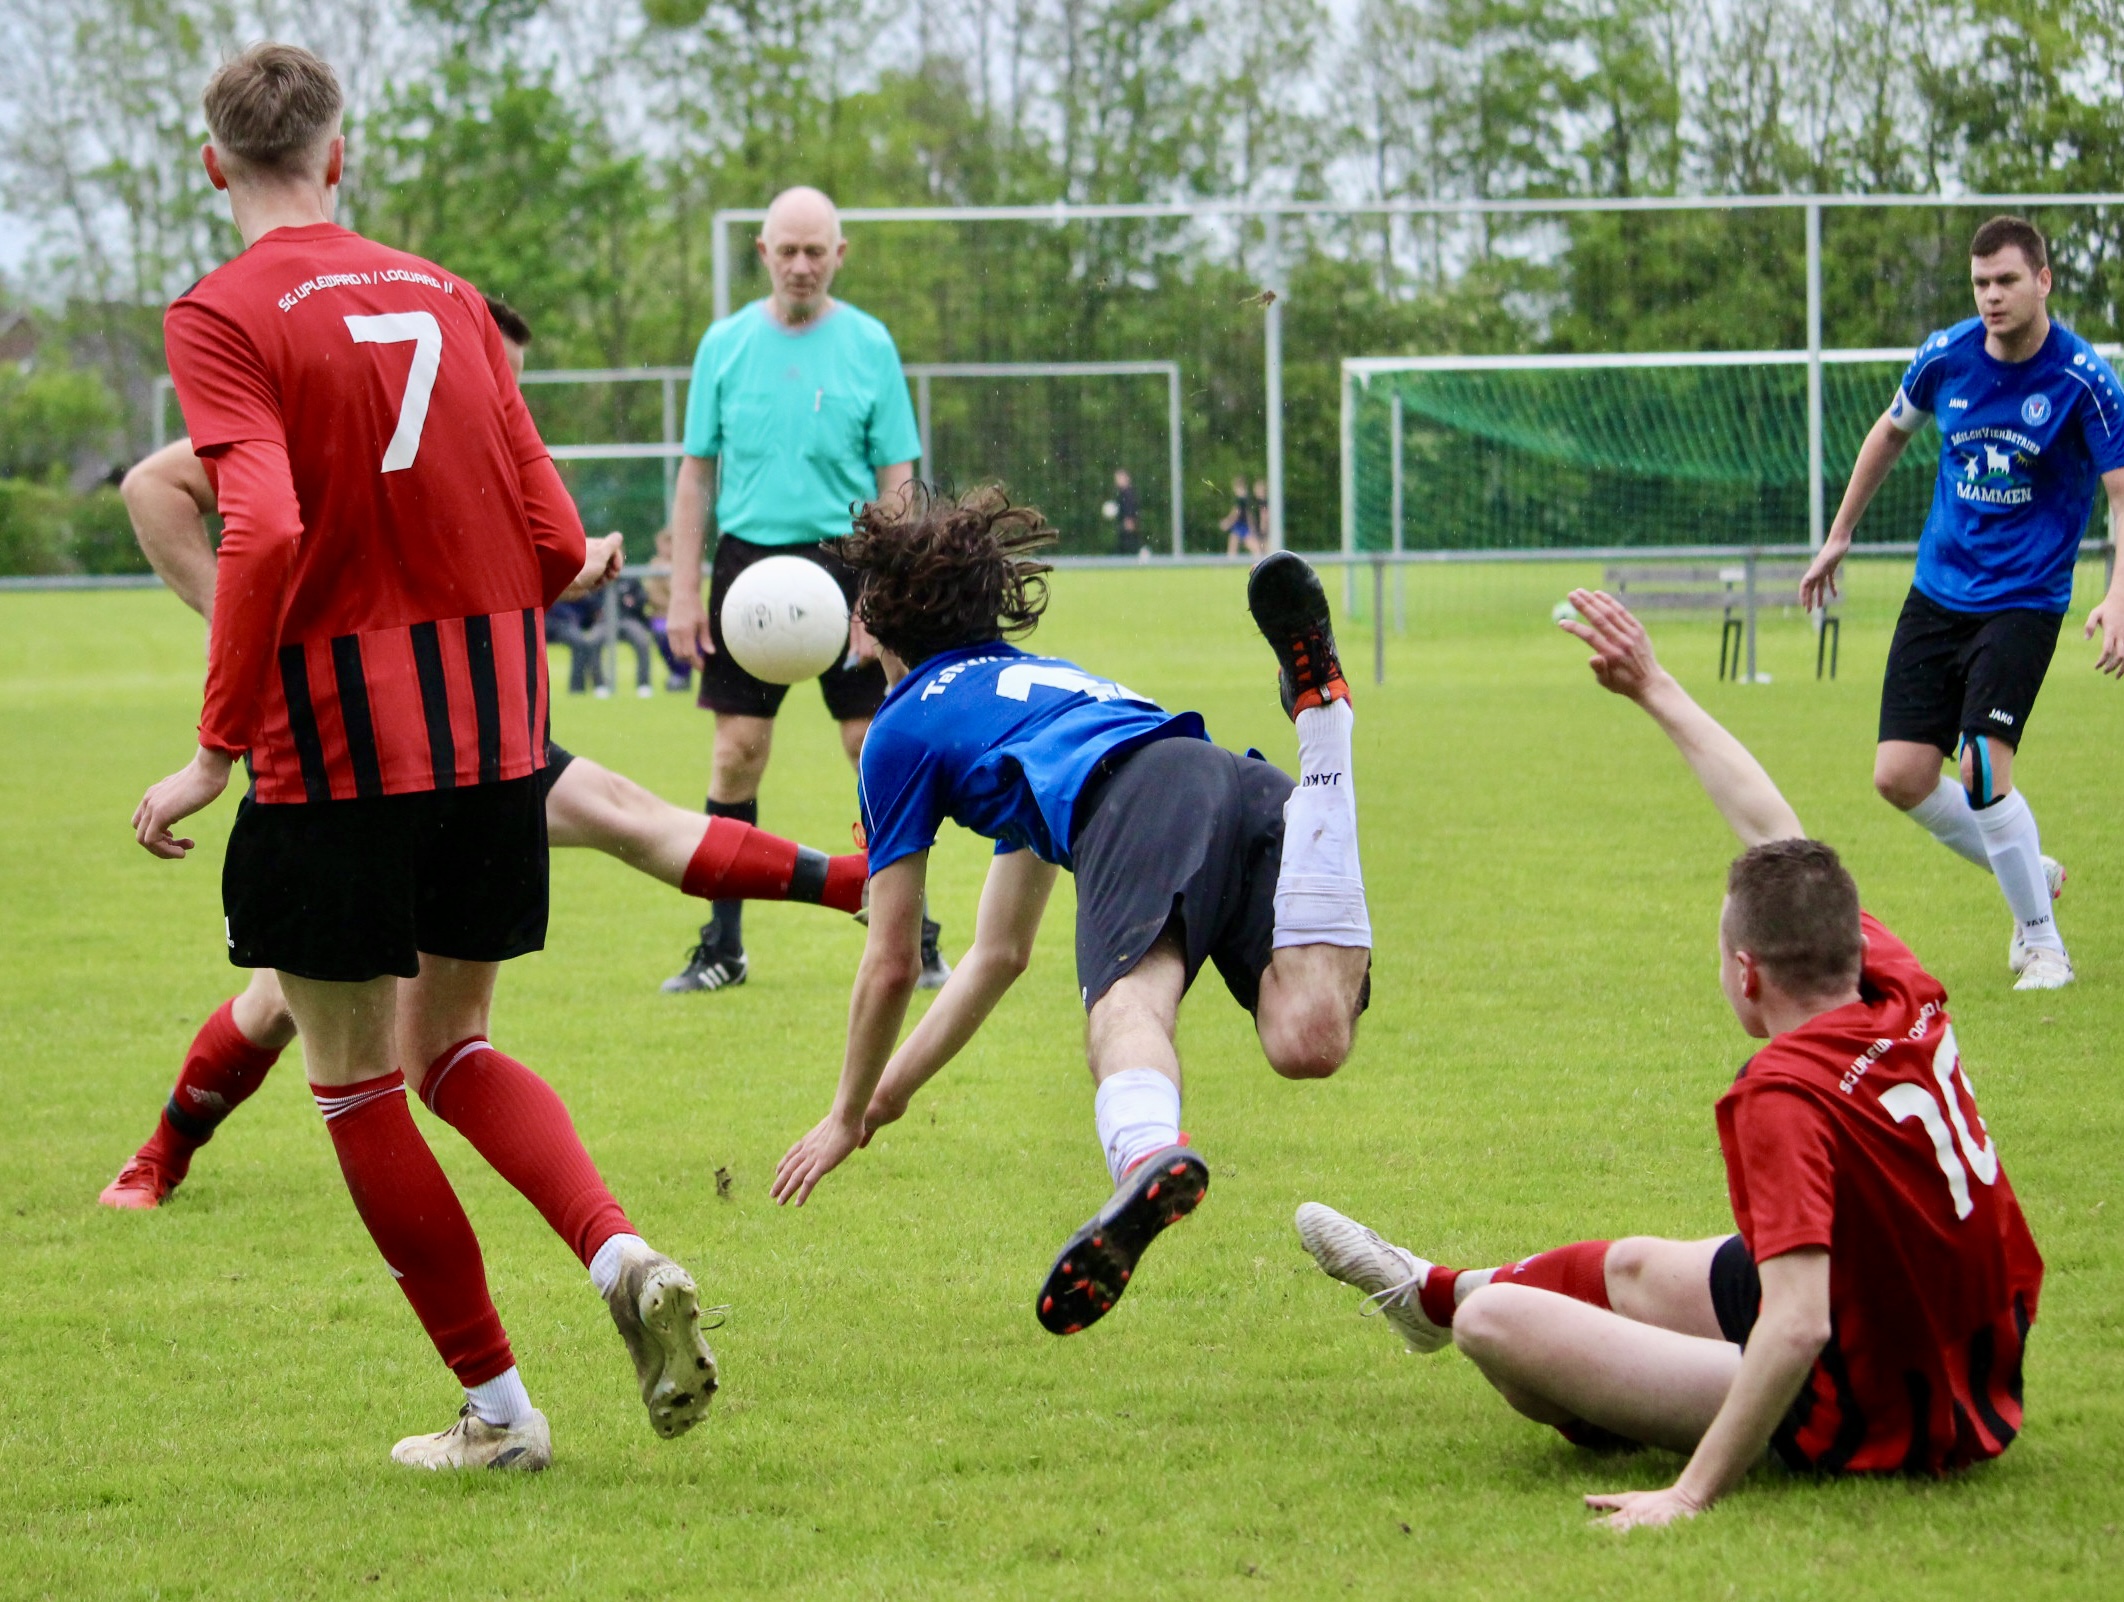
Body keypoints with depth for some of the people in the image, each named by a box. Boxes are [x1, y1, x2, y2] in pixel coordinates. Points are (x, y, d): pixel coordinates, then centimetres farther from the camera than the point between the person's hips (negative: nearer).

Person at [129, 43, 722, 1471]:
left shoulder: (222, 317, -7)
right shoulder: (444, 295, 9)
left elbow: (266, 534, -22)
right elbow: (555, 541, 6)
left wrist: (217, 748, -16)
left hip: (337, 741, -5)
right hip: (498, 728, 5)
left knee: (357, 1081, 9)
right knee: (452, 1045, 20)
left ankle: (497, 1408, 12)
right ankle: (623, 1257, -5)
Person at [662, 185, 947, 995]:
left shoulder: (868, 345, 1)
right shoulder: (726, 343, 5)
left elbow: (896, 481, 1)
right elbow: (695, 473, 9)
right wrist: (684, 594, 1)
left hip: (843, 563, -1)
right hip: (748, 559, 1)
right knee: (736, 753, 1)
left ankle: (914, 938, 6)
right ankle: (722, 945, 9)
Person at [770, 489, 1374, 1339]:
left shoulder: (903, 726, 26)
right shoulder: (1032, 679, 47)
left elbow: (891, 966, 29)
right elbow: (1000, 953, 53)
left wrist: (846, 1114, 44)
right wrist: (890, 1092, 58)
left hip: (1142, 802, -5)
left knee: (1130, 1003, -31)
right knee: (1307, 1039, -23)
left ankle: (1149, 1155, -66)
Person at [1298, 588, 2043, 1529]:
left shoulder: (1786, 1093, -28)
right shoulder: (1904, 994, -5)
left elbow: (1797, 1327, -37)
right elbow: (1779, 842, 11)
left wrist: (1691, 1495, -34)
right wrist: (1655, 689, 18)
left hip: (1866, 1424, -9)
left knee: (1495, 1320, -8)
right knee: (1633, 1266, 31)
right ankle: (1433, 1293, 58)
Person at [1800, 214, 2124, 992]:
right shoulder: (1945, 357, -1)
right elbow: (1891, 433, 19)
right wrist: (1839, 535, 23)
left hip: (2023, 601, -5)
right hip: (1937, 595, 5)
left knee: (1983, 767, -20)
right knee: (1900, 775, -4)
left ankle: (2044, 943, -2)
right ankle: (2031, 873, 22)